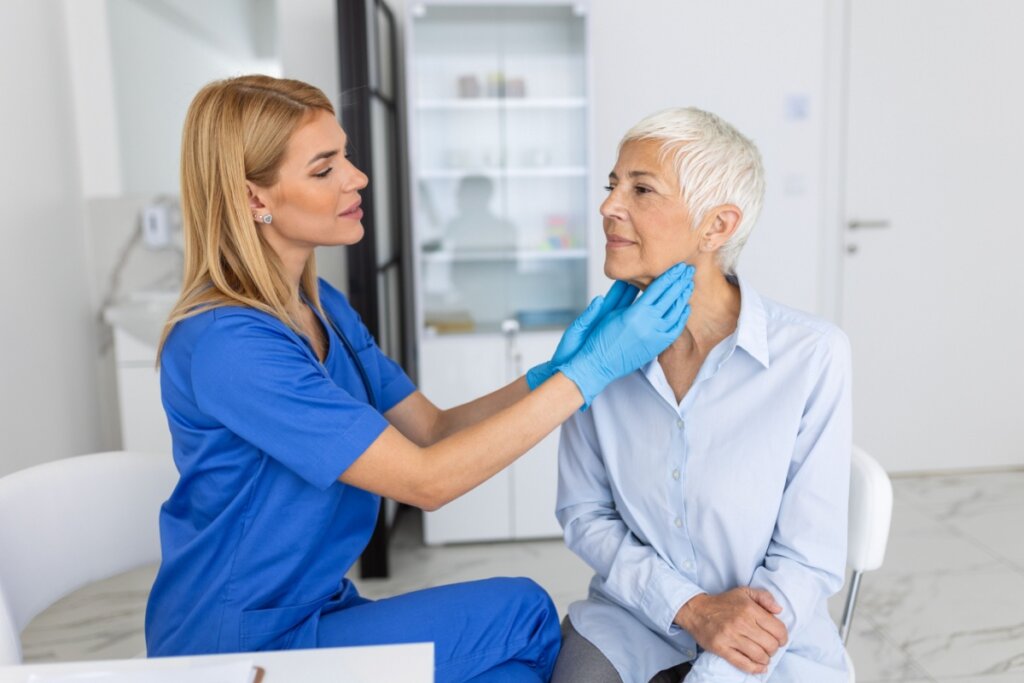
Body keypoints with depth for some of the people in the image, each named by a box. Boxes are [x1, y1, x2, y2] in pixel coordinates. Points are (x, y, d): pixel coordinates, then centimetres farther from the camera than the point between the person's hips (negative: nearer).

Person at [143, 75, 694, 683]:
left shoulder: (320, 303, 2)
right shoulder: (226, 343, -25)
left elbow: (434, 431, 0)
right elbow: (427, 480, -27)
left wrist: (551, 373, -16)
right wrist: (593, 368, -26)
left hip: (318, 607, 7)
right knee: (520, 613, -14)